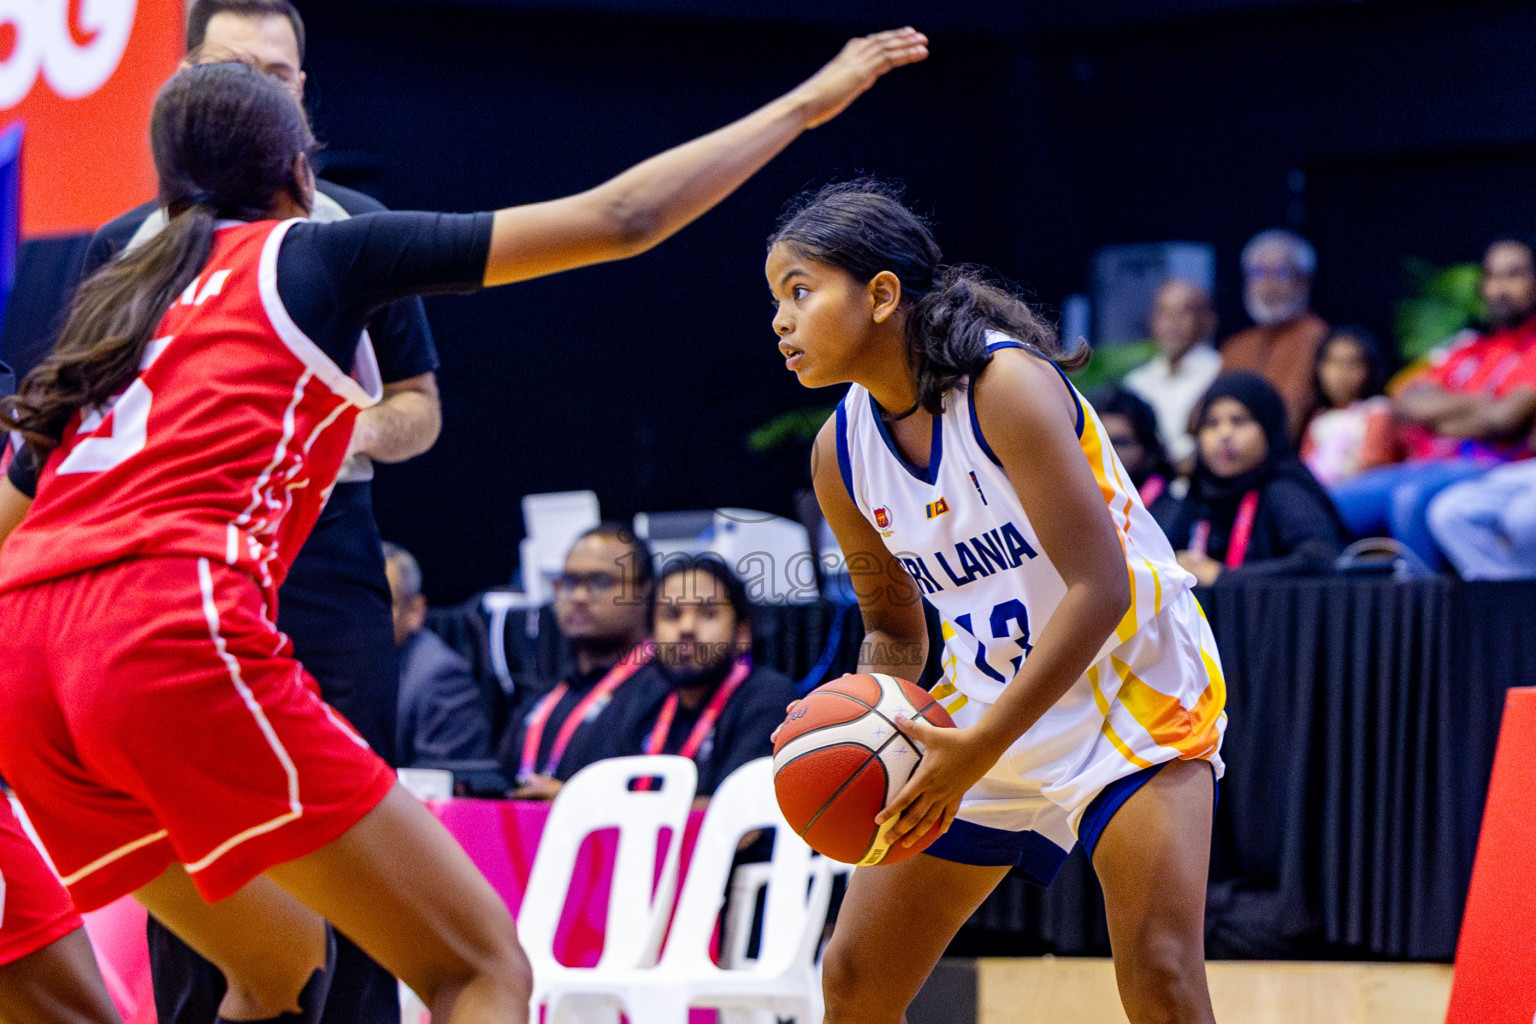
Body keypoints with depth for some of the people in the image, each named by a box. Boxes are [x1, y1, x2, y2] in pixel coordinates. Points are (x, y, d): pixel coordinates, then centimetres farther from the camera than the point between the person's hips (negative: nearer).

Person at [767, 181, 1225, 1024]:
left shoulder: (1006, 383, -24)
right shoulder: (841, 454, -3)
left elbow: (1100, 589, -29)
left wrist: (979, 749, -33)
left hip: (1130, 687, -7)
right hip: (987, 709, 7)